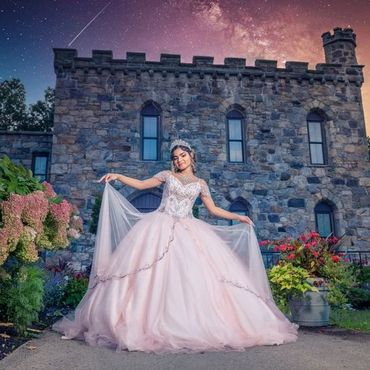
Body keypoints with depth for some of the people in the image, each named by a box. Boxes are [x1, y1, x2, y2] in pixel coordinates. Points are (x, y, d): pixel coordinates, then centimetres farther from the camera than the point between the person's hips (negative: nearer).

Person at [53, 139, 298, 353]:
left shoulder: (200, 183, 14)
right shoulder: (167, 175, 12)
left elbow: (214, 210, 17)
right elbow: (141, 185, 10)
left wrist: (238, 217, 11)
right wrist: (117, 176, 1)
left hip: (187, 230, 1)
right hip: (161, 227, -1)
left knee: (194, 275, -10)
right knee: (156, 272, -9)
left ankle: (194, 326, -3)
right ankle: (154, 324, -5)